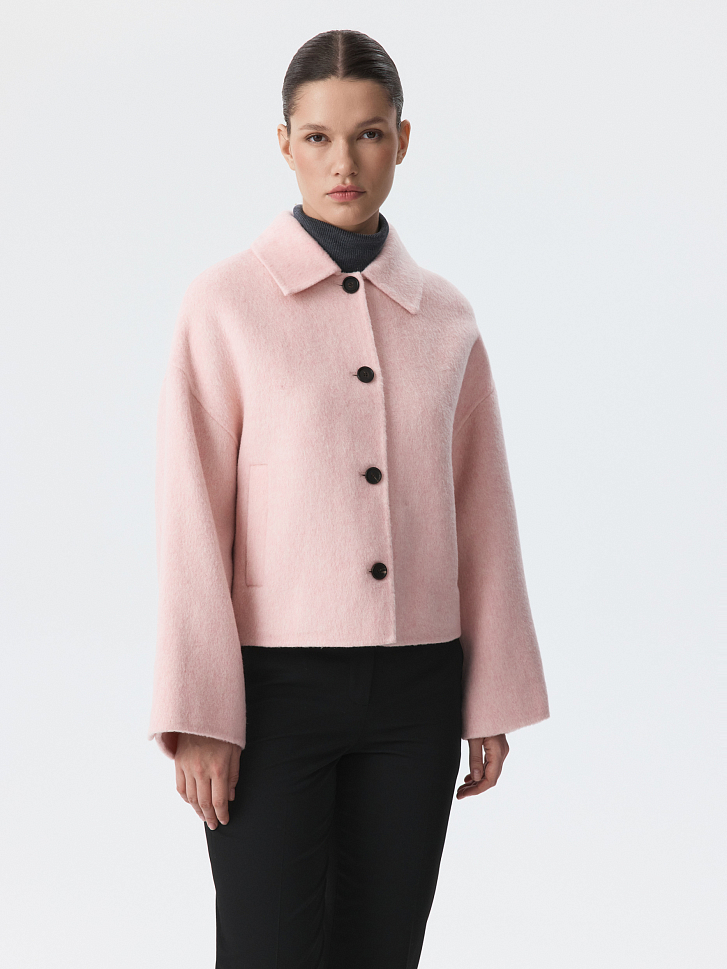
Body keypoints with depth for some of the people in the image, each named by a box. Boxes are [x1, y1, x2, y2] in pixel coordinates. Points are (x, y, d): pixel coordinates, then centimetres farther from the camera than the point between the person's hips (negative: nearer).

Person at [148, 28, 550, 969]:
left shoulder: (444, 316, 6)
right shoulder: (224, 303, -5)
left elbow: (480, 515, 8)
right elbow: (192, 521, -8)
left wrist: (493, 702, 7)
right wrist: (197, 718, -11)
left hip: (414, 690, 4)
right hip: (273, 686, -3)